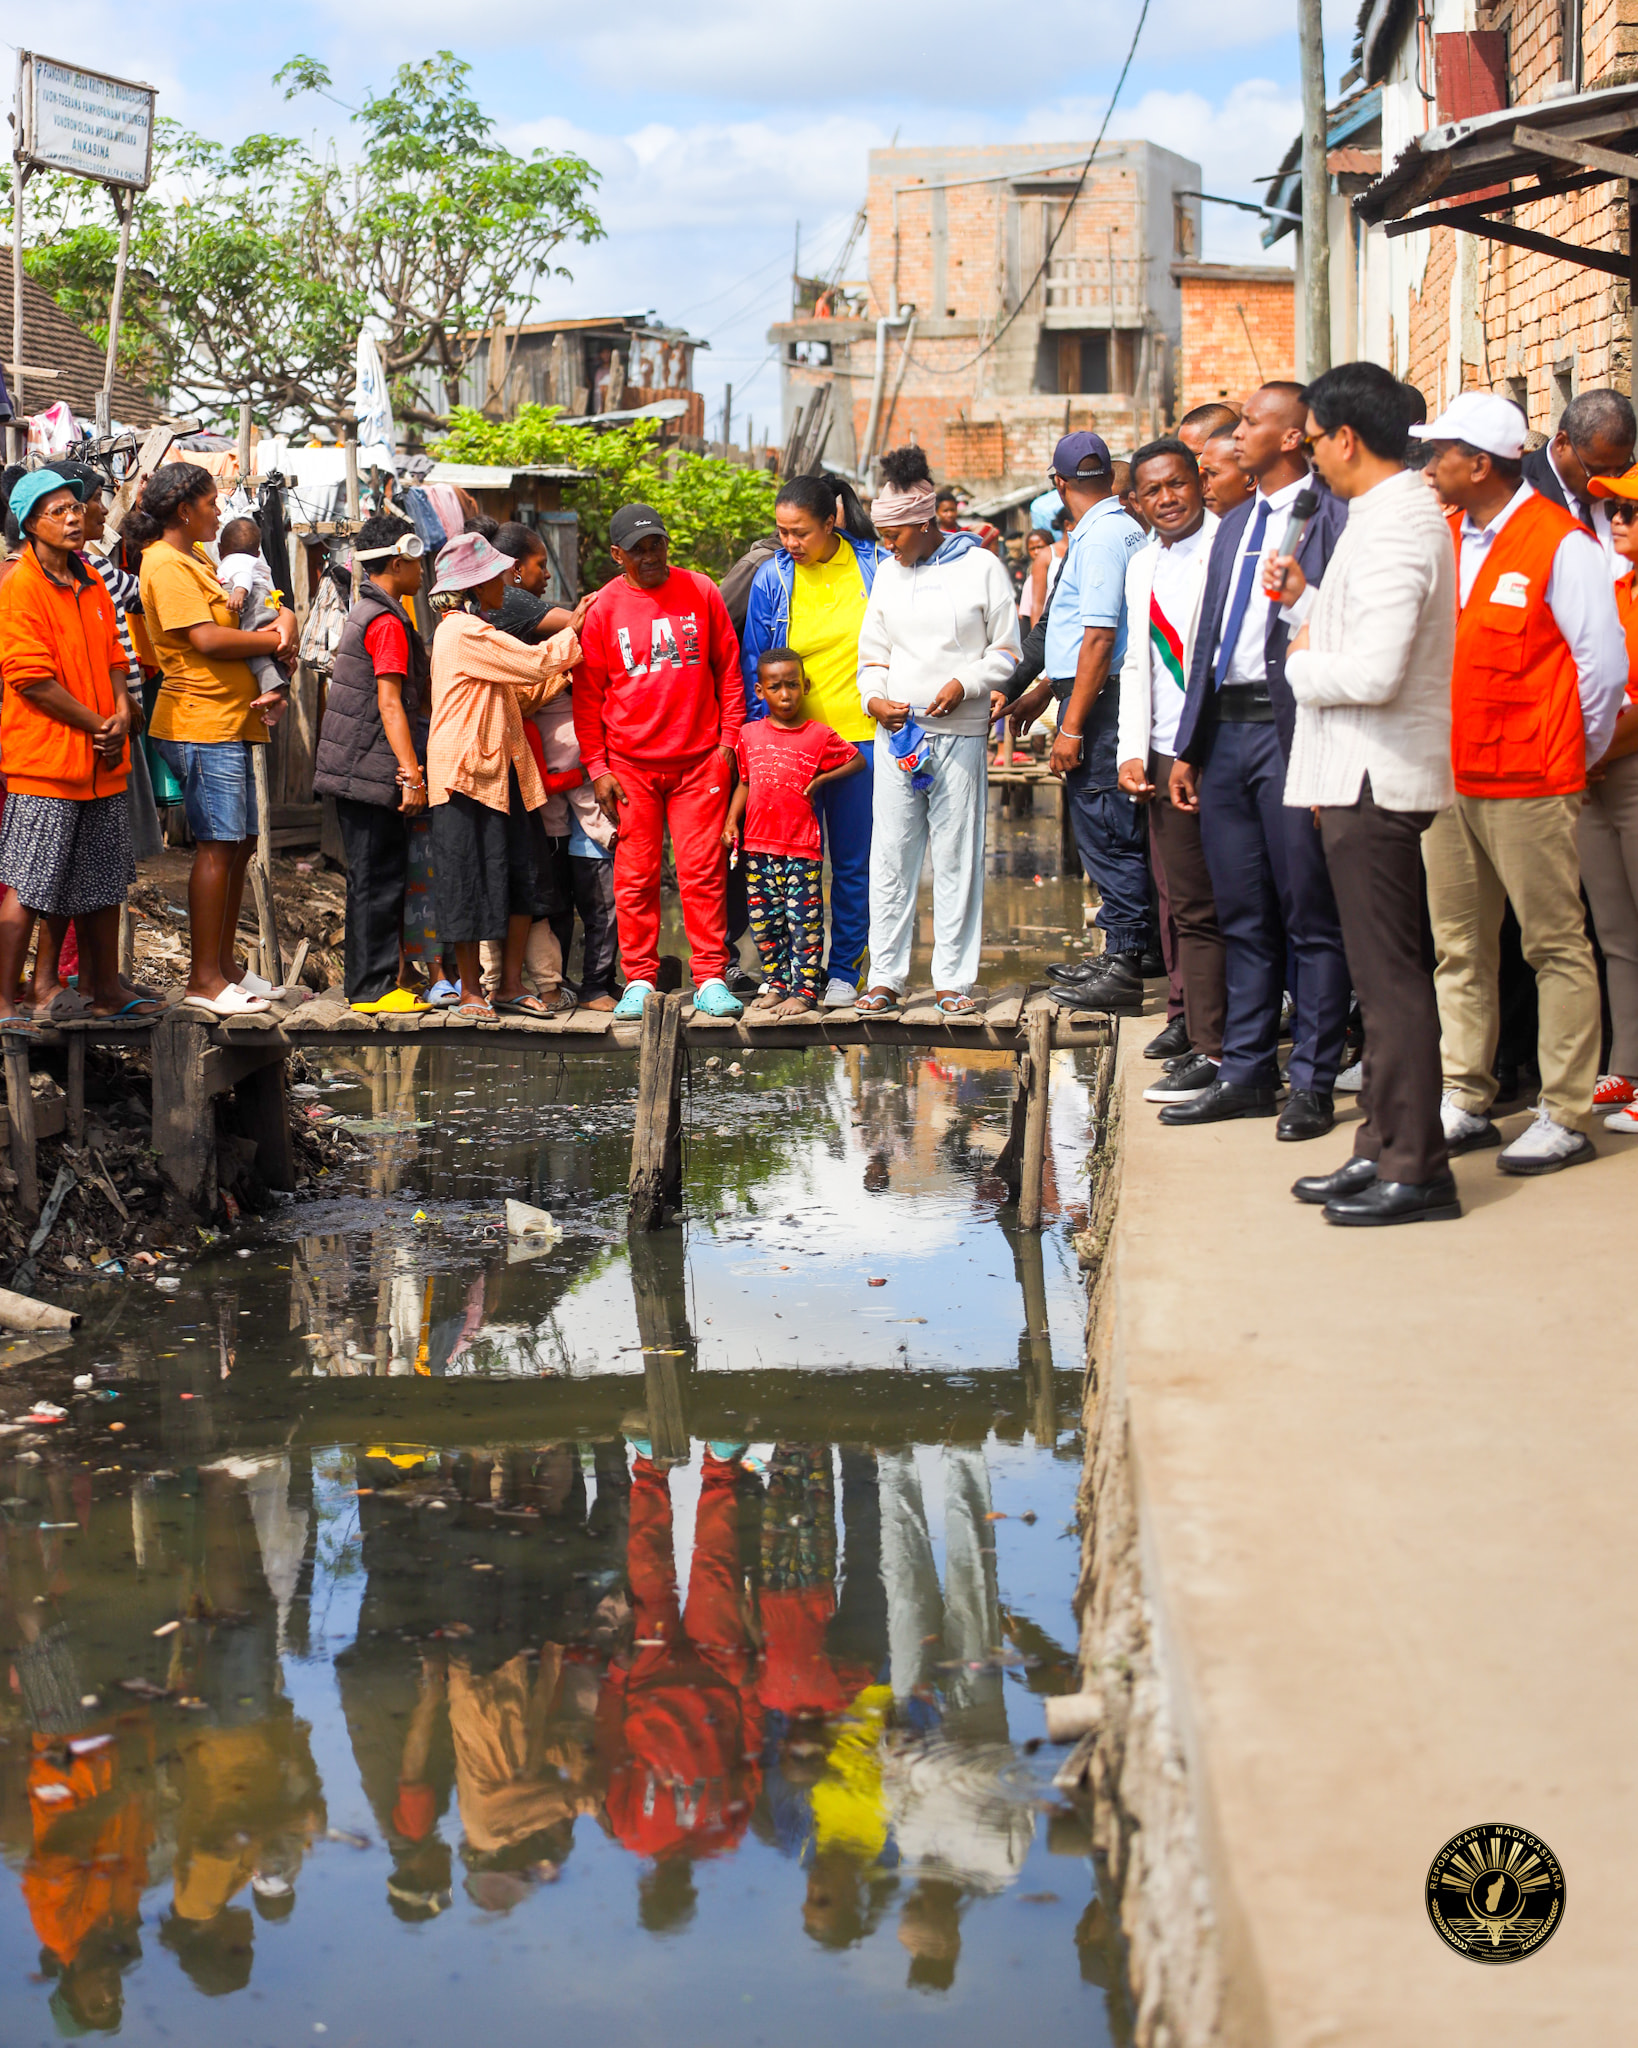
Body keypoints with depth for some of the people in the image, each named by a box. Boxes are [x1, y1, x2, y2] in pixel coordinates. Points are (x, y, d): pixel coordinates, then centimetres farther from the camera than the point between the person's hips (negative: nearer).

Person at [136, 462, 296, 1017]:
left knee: (239, 844, 12)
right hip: (202, 726, -10)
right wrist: (276, 641, -8)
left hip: (229, 722, 10)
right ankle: (204, 980, -5)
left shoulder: (193, 562, 20)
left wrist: (281, 625, -2)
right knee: (218, 846, -9)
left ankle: (224, 965, 20)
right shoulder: (166, 564, -11)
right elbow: (207, 639, -21)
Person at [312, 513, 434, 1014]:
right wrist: (412, 773, -21)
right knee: (380, 880, -6)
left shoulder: (365, 612, 18)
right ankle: (374, 987, -3)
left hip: (354, 772, 10)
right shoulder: (388, 621, -13)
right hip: (373, 771, -10)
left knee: (371, 879, 14)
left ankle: (365, 982, 18)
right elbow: (390, 703, -19)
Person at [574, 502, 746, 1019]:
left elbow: (728, 667, 11)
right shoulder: (603, 608, 2)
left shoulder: (700, 592, 5)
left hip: (699, 759, 0)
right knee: (635, 875, 2)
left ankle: (711, 980, 3)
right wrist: (597, 767, 0)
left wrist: (729, 737, 3)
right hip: (630, 764, 0)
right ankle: (639, 981, 10)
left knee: (703, 869, -2)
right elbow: (587, 694, 5)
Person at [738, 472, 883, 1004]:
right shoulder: (771, 578, 2)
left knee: (853, 861, 5)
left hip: (860, 735, -1)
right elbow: (754, 667, 7)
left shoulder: (874, 565, -1)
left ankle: (843, 970, 16)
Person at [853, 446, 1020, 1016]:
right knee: (890, 856, 1)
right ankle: (885, 976, 7)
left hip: (960, 730, -3)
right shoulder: (888, 572, 14)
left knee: (956, 856, -1)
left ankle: (954, 978, 5)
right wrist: (874, 697, -2)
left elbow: (1006, 651, 3)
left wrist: (964, 684, -12)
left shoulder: (980, 567, 2)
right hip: (896, 729, 3)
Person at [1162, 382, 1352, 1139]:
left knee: (1309, 914, -1)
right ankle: (1245, 1072, 19)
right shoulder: (1234, 525, 19)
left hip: (1291, 728, -8)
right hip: (1226, 728, 8)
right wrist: (1188, 747, 16)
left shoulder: (1332, 517, -6)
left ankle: (1313, 1083, 4)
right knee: (1241, 914, 12)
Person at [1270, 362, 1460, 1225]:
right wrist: (1307, 599, 12)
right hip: (1365, 775, 11)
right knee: (1381, 975, 15)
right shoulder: (1401, 514, 14)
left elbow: (1374, 672, -27)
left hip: (1374, 779, -11)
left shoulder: (1393, 530, -19)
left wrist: (1304, 662, -10)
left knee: (1391, 977, -6)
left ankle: (1416, 1171, 0)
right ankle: (1382, 1150, 23)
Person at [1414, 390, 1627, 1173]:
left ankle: (1566, 1116, 2)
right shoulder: (1442, 538, 11)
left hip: (1528, 783, -7)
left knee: (1556, 946, -1)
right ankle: (1465, 1102, 18)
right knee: (1459, 946, 10)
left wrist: (1577, 754, 0)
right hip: (1446, 777, 7)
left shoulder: (1560, 543, -9)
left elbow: (1603, 665, -7)